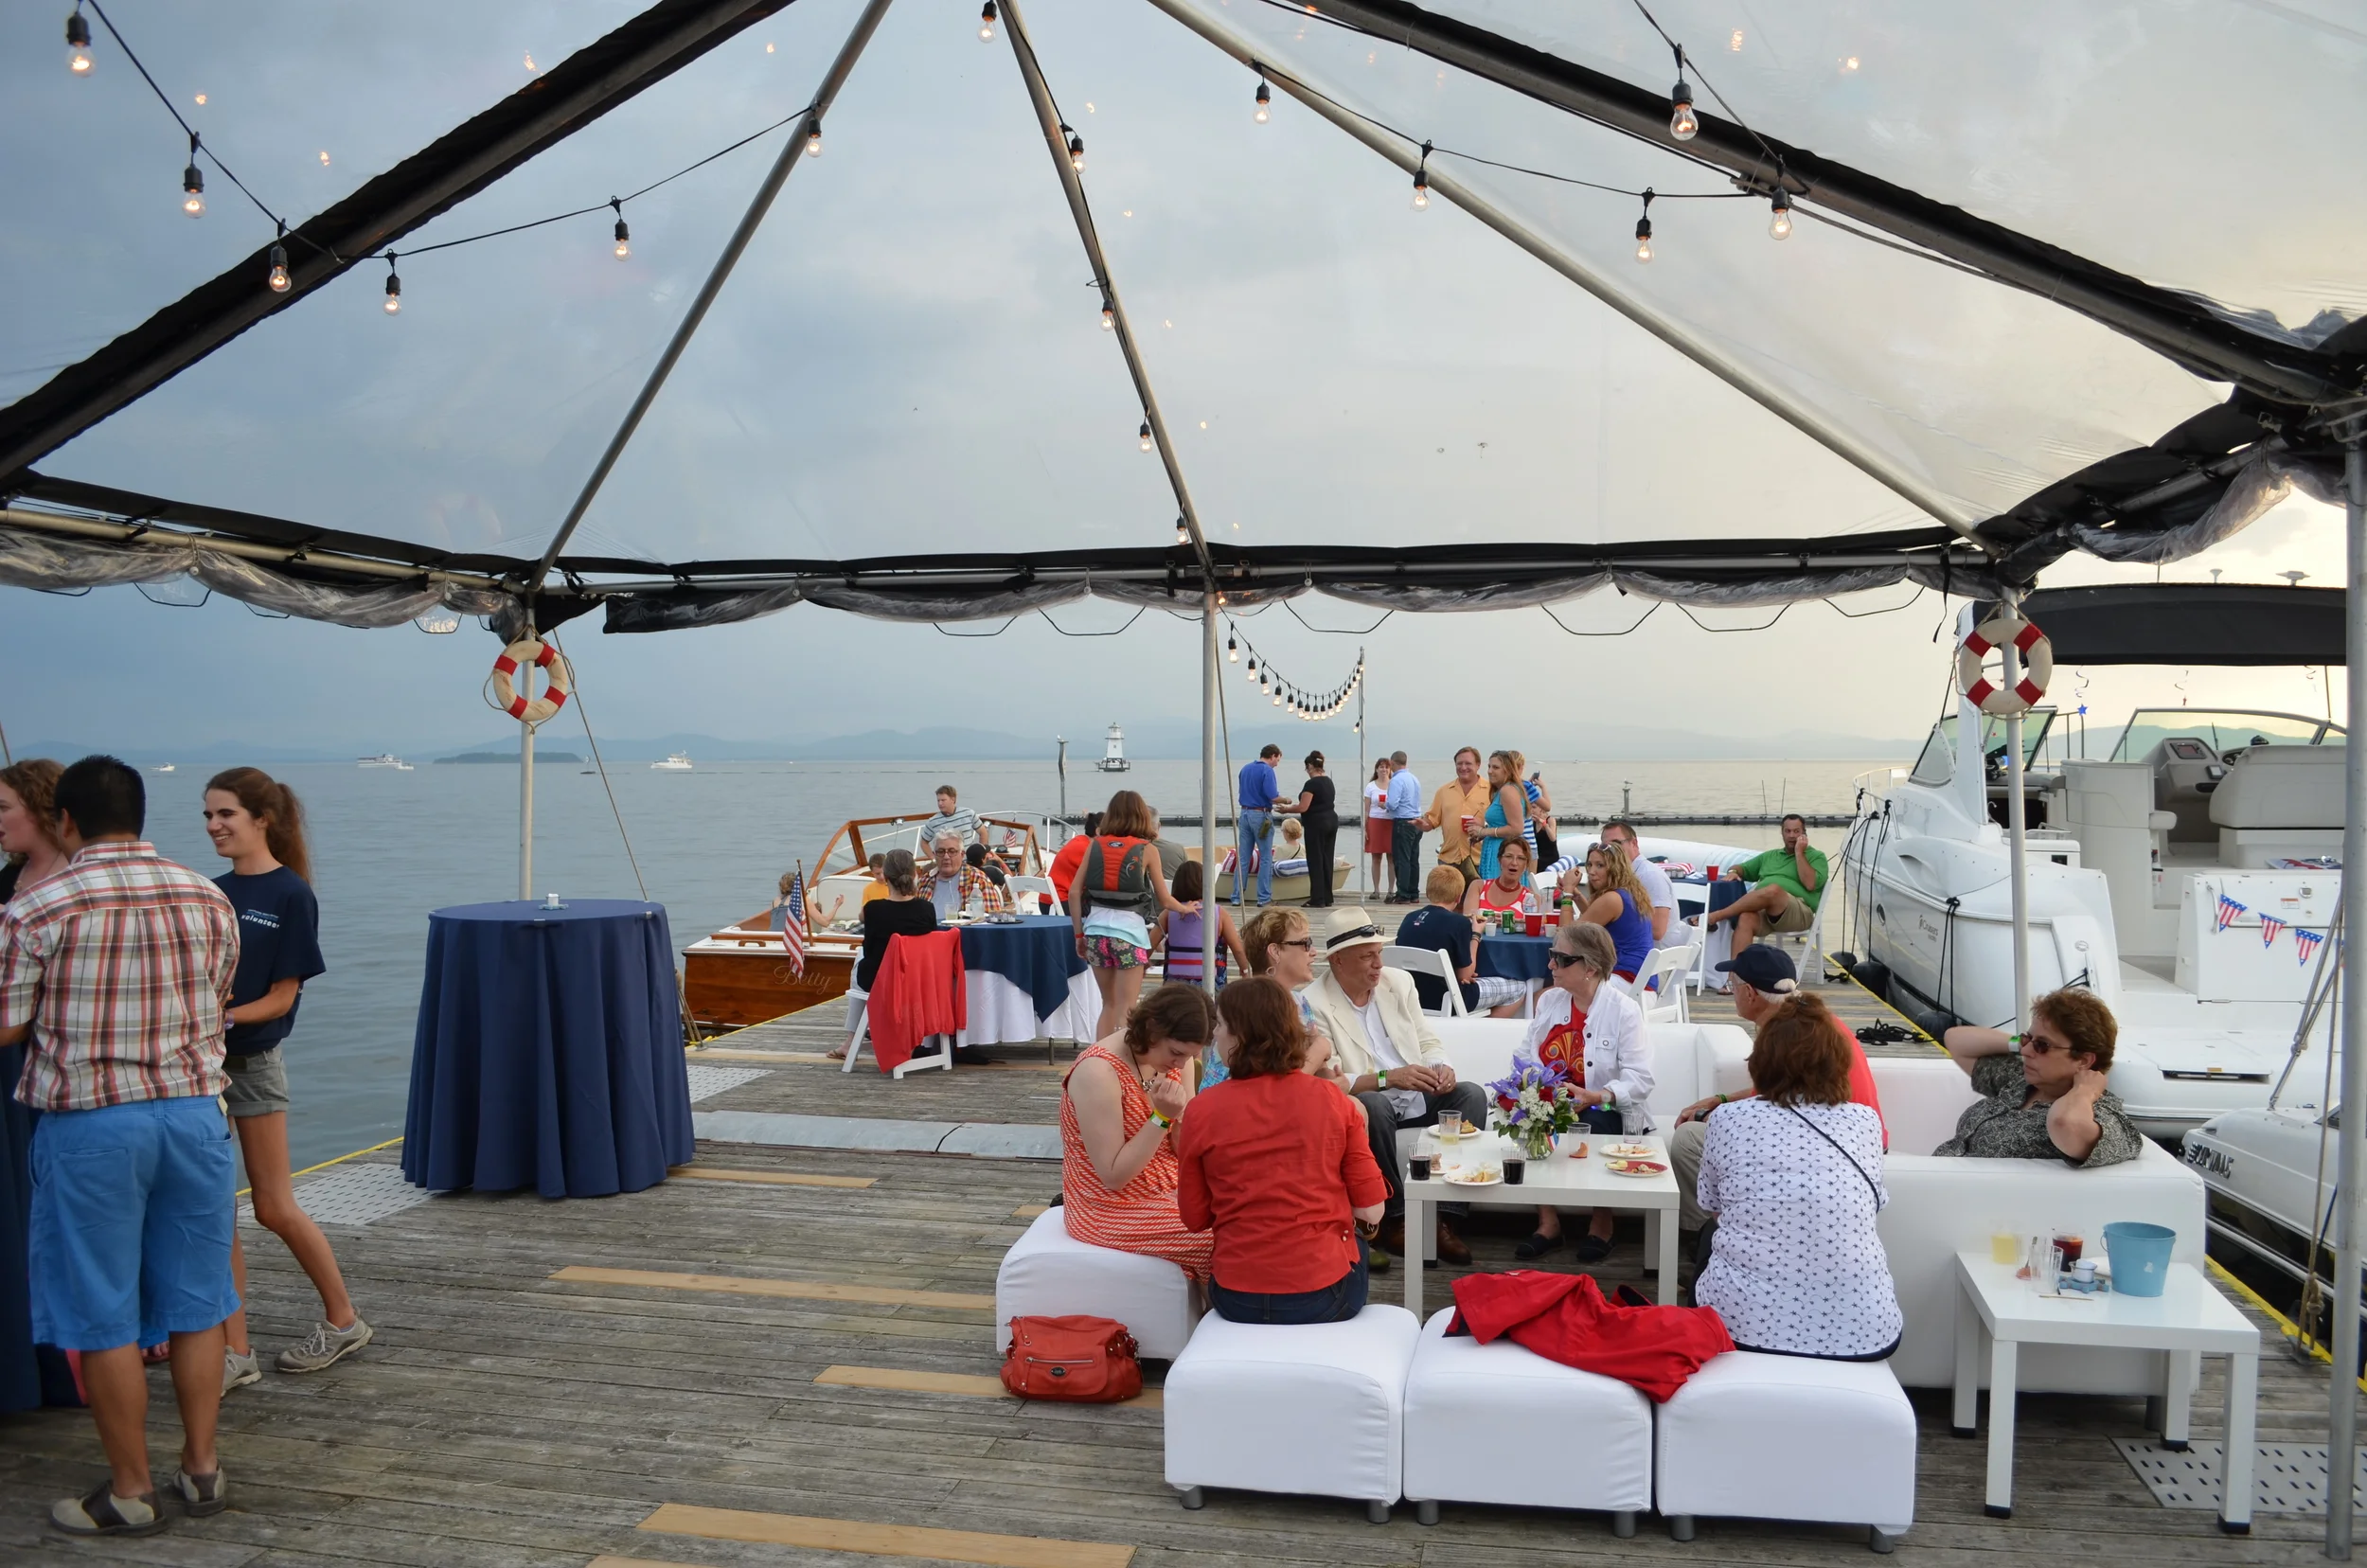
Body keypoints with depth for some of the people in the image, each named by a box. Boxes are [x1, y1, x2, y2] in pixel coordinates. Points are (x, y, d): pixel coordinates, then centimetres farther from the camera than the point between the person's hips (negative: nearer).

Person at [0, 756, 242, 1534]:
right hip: (193, 1112, 4)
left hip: (90, 1125, -4)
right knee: (195, 1304, 14)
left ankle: (130, 1491, 17)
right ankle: (201, 1468, 23)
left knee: (104, 1317, 8)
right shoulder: (209, 900, 3)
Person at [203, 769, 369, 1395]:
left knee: (275, 1209, 3)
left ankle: (343, 1321, 20)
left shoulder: (290, 895, -9)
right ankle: (235, 1352, 14)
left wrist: (224, 1016, -24)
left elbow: (282, 996, -10)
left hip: (252, 1062, -6)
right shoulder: (213, 891, 8)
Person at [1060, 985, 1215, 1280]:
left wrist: (1180, 1112, -19)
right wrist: (1161, 1116, -27)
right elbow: (1114, 1176, -22)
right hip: (1112, 1210, -8)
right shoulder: (1098, 1072, -24)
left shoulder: (1172, 1058, -3)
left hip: (1166, 1188, 8)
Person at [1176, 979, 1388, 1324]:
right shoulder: (1334, 1101, -7)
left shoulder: (1201, 1110, -7)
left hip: (1237, 1300, 1)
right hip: (1325, 1296, -1)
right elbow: (1371, 1211, -5)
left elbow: (1194, 1218, 1)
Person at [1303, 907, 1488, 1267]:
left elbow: (1428, 1041, 12)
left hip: (1417, 1097, 6)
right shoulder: (1314, 1004, -10)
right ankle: (1395, 1217, -22)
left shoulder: (1399, 981, 9)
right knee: (1373, 1105, -37)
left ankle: (1447, 1219, -21)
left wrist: (1441, 1067, -12)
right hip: (1368, 1104, -6)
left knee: (1473, 1094, -18)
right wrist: (1387, 1078, -27)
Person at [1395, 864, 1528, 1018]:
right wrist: (1475, 935, -2)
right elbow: (1465, 975, -12)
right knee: (1519, 989, 12)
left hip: (1413, 998, 6)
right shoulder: (1458, 922, -17)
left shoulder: (1409, 919, 0)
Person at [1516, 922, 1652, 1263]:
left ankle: (1602, 1224, -9)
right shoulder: (1549, 1000, 9)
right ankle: (1548, 1222, -16)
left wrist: (1593, 1097, -29)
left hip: (1603, 1110, -3)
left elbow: (1639, 1081, -15)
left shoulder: (1623, 1011, -8)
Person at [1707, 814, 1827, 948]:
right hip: (1762, 910, 5)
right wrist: (1733, 871, 6)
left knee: (1773, 890, -37)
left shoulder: (1816, 856, 13)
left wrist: (1799, 852, 0)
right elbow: (1742, 868, 30)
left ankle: (1714, 916, -34)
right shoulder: (1770, 856, 29)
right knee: (1746, 918, -33)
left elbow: (1810, 884, -5)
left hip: (1798, 914, -4)